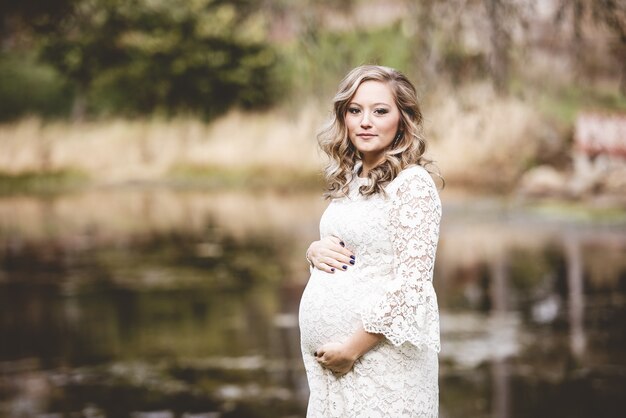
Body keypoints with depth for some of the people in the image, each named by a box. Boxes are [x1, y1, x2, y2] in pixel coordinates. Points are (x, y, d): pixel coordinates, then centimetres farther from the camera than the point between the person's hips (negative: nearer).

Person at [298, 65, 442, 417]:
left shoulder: (412, 184, -13)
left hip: (382, 353, -7)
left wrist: (354, 347, -17)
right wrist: (316, 250, -2)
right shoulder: (350, 178, 9)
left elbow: (412, 283, -18)